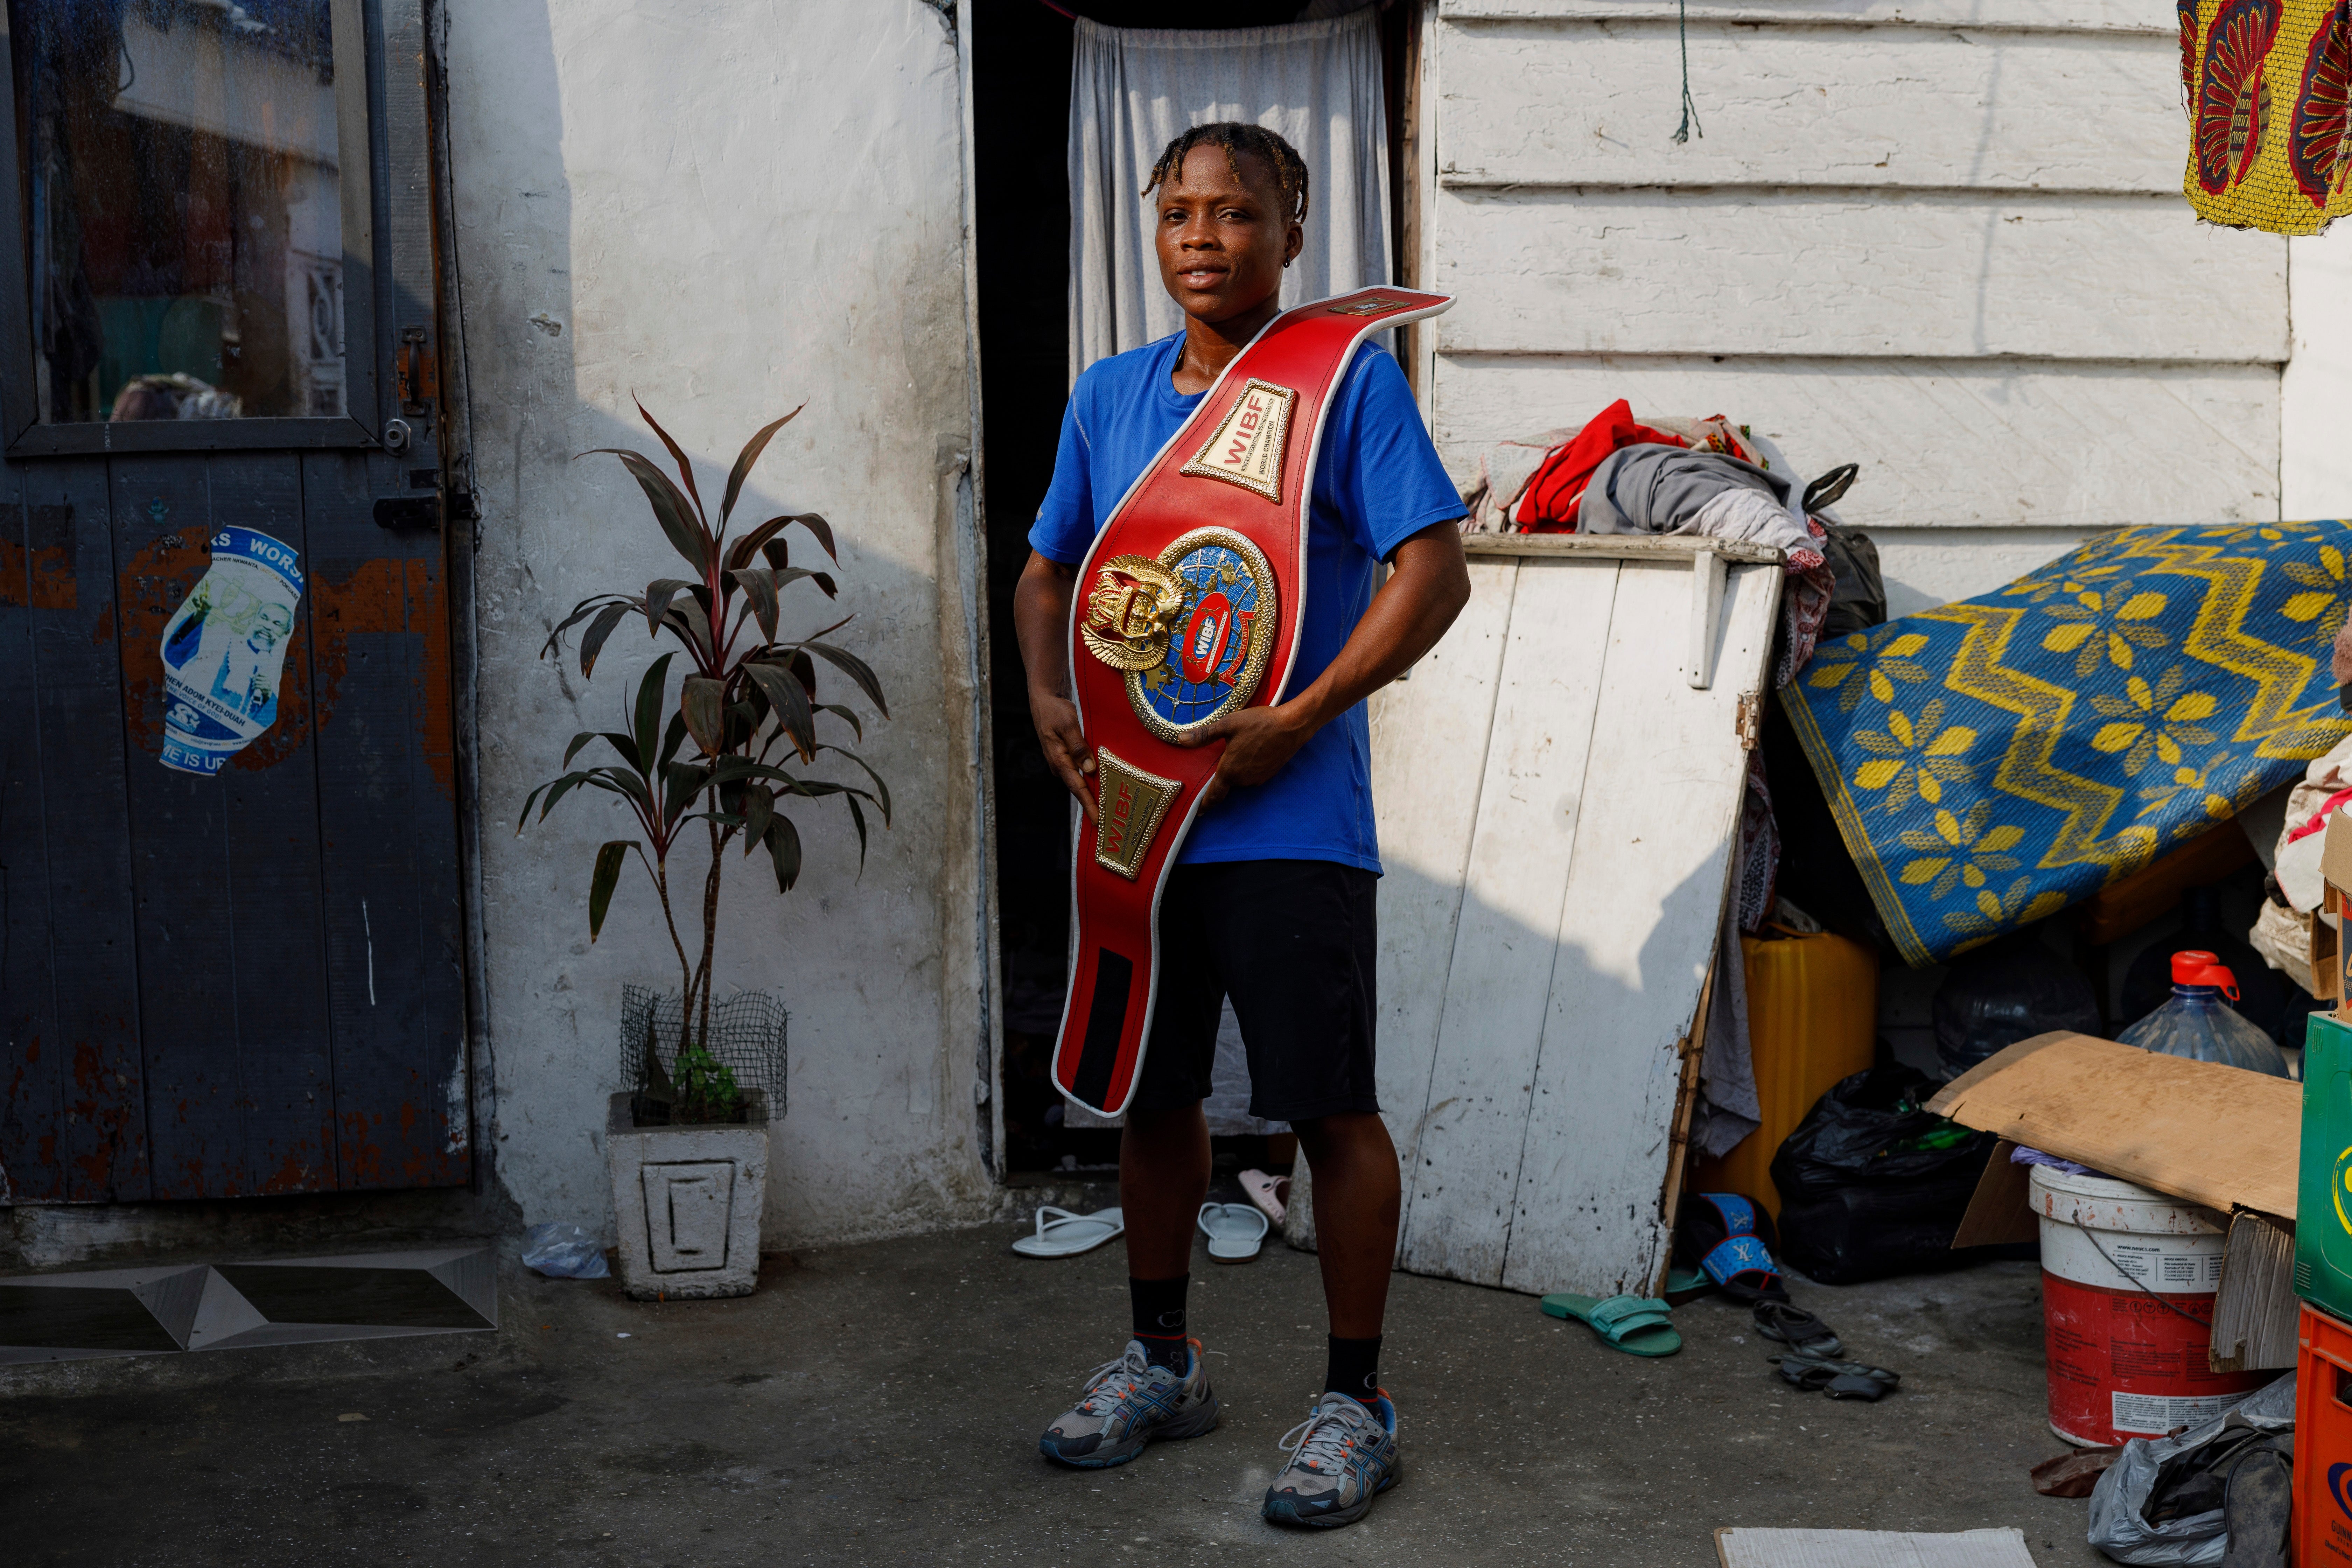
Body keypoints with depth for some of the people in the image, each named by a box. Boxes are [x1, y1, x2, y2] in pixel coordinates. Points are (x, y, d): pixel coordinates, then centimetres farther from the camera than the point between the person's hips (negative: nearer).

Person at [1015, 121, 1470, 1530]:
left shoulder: (1351, 378, -4)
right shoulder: (1110, 396, 12)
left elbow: (1434, 572, -10)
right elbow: (1050, 572, 21)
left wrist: (1298, 719, -17)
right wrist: (1048, 697, 2)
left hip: (1290, 821, -5)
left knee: (1332, 1110, 1)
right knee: (1153, 1096, 15)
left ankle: (1357, 1400, 15)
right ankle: (1164, 1362, 32)